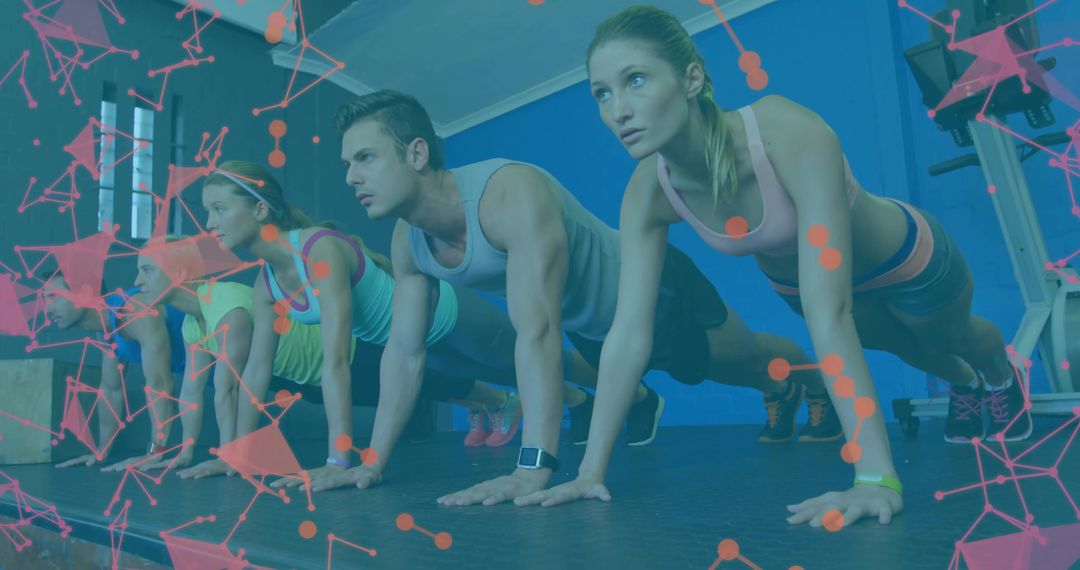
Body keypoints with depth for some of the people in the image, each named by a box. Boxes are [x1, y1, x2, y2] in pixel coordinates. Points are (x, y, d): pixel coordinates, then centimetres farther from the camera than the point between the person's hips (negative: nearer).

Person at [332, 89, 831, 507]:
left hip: (656, 292, -5)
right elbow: (405, 351, -9)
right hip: (591, 325, 5)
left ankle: (803, 387, 55)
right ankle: (640, 401, 65)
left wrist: (532, 469, -52)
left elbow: (538, 333, -48)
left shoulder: (511, 194, -41)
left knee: (749, 363, 22)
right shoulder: (407, 242, -17)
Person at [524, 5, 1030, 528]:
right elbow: (628, 334, -28)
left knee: (954, 338, 30)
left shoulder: (790, 134, -45)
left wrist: (875, 477, -52)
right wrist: (591, 469, -28)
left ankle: (1003, 379, 68)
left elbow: (829, 312, -50)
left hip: (906, 261, -3)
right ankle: (964, 387, 69)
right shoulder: (648, 192, -29)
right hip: (794, 281, 4)